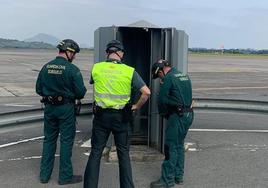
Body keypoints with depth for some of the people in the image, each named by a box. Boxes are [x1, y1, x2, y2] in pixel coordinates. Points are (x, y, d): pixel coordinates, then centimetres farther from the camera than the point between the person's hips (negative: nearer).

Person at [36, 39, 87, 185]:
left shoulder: (46, 67, 0)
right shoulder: (72, 69, -14)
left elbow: (38, 89, 6)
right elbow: (80, 92, -14)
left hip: (49, 107, 5)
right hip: (66, 108, -5)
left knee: (49, 140, 16)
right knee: (66, 141, 6)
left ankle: (44, 174, 22)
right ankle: (65, 176, 14)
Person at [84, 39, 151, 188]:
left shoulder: (96, 68, -3)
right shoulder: (129, 71, -9)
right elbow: (146, 92, -11)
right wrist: (136, 106, 2)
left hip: (101, 115, 1)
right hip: (121, 116, -1)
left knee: (95, 152, 11)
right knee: (123, 153, 13)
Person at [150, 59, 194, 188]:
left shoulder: (168, 78, -11)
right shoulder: (185, 76, 15)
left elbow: (162, 99, -8)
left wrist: (163, 113, 7)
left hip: (177, 116, -9)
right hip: (189, 114, 9)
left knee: (171, 147, -4)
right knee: (179, 145, 16)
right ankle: (178, 176, 24)